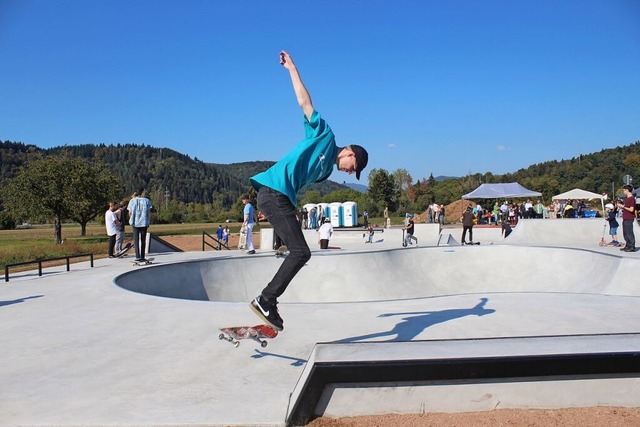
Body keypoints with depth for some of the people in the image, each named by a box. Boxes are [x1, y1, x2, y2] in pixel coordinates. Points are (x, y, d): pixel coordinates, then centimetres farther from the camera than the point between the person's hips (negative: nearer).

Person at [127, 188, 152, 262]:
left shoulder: (132, 201, 1)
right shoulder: (146, 200, -2)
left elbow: (130, 213, 2)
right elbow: (149, 213, -3)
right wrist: (148, 222, 7)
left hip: (135, 223, 0)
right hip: (144, 223, 0)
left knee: (136, 240, 2)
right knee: (143, 240, 9)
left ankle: (138, 257, -7)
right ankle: (142, 257, 13)